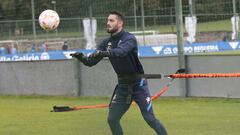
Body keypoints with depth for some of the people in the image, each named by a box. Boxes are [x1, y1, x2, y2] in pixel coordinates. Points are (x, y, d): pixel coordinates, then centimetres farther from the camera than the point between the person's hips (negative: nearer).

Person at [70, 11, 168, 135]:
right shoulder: (107, 42, 3)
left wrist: (104, 53, -54)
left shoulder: (129, 38, -15)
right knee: (112, 119, 2)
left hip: (138, 84, -6)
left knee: (150, 119, -9)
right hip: (122, 85, 6)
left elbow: (121, 51, -37)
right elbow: (91, 62, -1)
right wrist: (82, 57, -23)